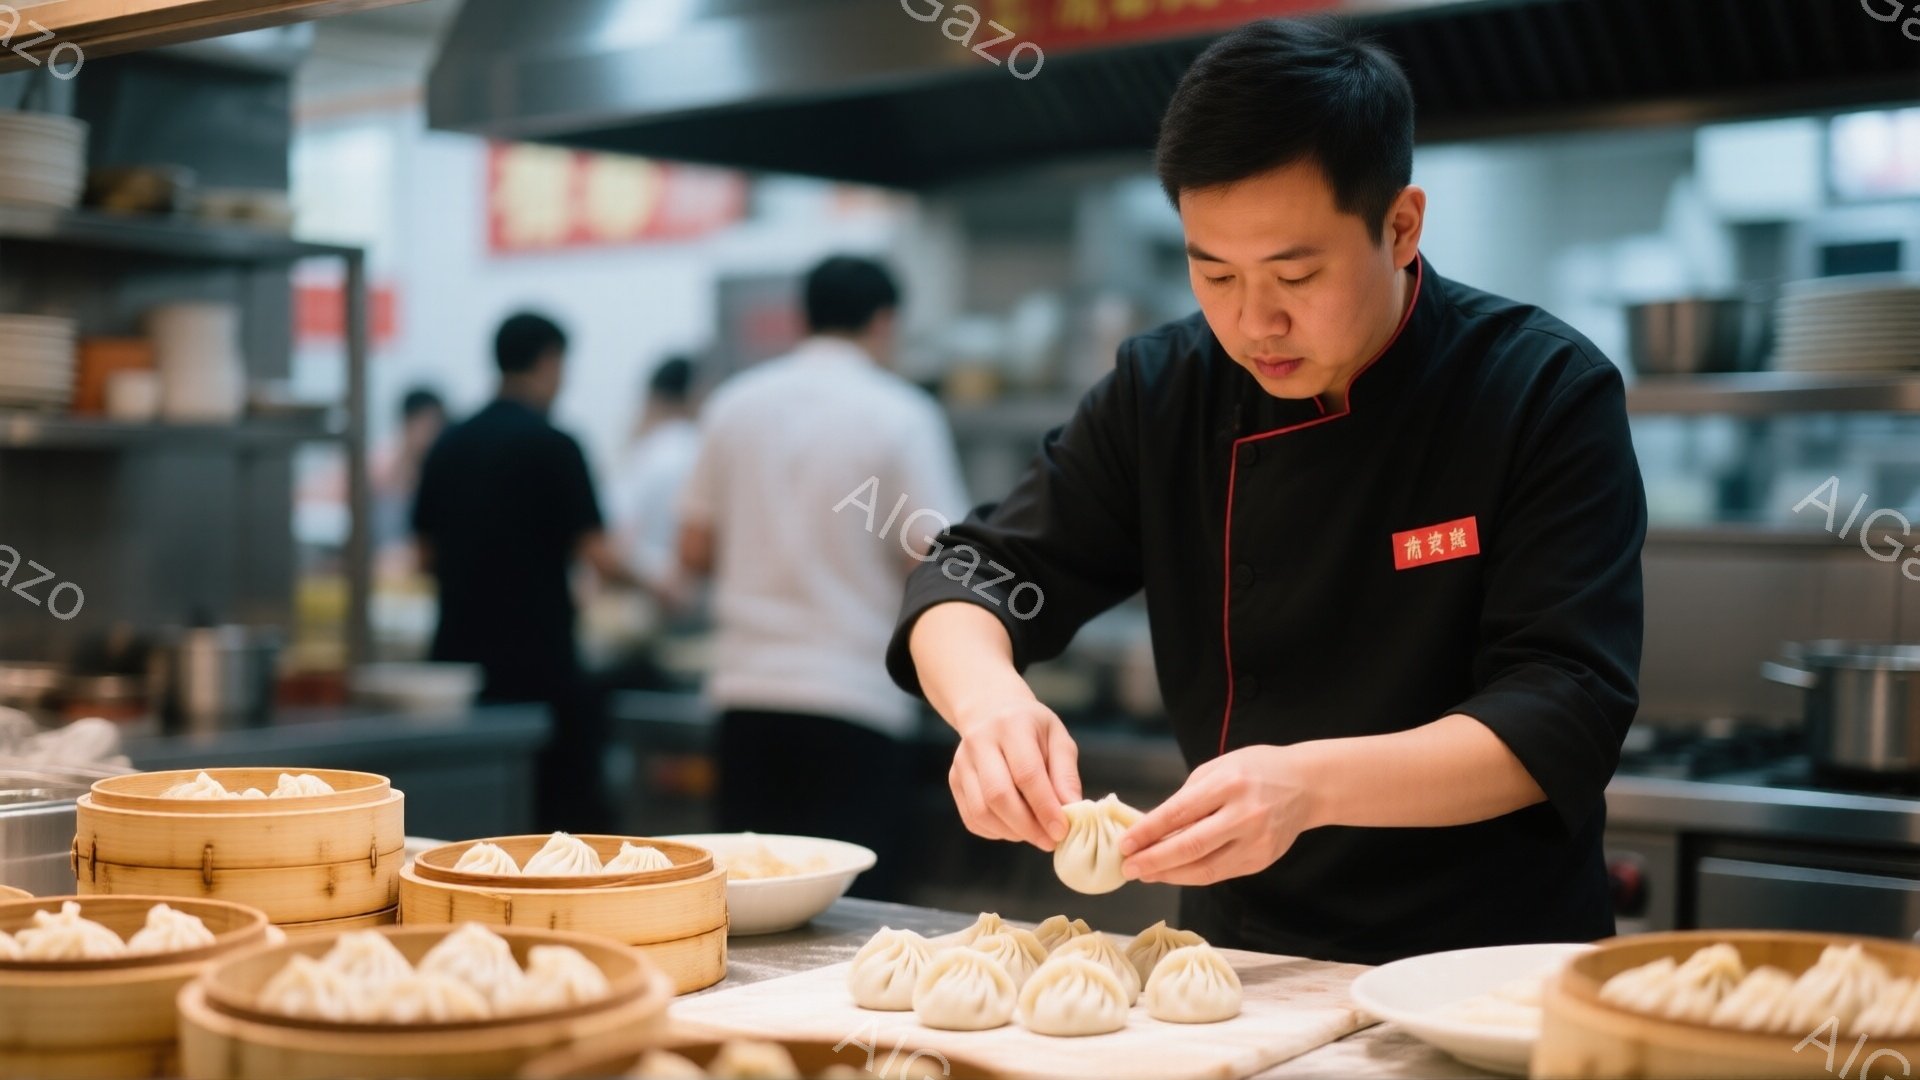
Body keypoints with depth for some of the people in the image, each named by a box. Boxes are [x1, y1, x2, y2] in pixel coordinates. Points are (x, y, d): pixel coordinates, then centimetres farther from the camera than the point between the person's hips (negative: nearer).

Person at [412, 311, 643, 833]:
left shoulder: (449, 445, 8)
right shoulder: (553, 446, -10)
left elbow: (426, 555, 12)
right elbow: (597, 556, -13)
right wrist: (647, 581, 5)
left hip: (457, 652, 6)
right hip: (537, 662, -6)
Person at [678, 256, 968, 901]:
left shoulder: (735, 404, 8)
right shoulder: (899, 415, -6)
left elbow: (695, 551, 12)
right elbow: (934, 565, -10)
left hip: (746, 689, 5)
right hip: (855, 700, -4)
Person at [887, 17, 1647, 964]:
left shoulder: (1544, 394, -9)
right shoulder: (1162, 393, 2)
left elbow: (1564, 716, -16)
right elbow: (974, 579, 3)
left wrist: (1310, 786, -31)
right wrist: (989, 697, -20)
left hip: (1491, 972, -3)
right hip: (1237, 953, 3)